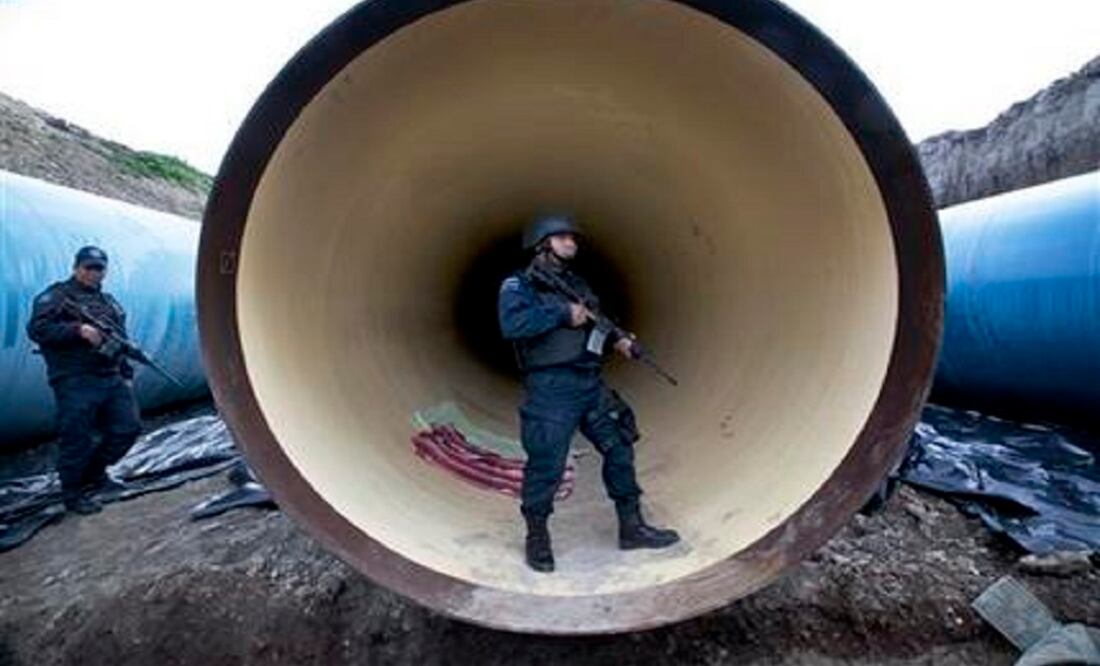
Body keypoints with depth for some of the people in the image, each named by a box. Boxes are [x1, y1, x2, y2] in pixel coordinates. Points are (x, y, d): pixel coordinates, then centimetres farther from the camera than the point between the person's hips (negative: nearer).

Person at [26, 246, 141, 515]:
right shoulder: (57, 296, -2)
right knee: (77, 440, -1)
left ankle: (94, 471, 27)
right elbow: (37, 329, -14)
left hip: (112, 380, 7)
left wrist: (126, 374, 18)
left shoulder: (109, 301, 19)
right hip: (76, 383, -7)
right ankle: (74, 494, 15)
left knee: (128, 428, 6)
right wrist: (78, 330, -23)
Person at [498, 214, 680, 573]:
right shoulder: (518, 284, -5)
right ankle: (537, 537, 19)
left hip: (590, 383, 8)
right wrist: (562, 314, -20)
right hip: (550, 388, -7)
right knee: (546, 465, -3)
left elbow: (594, 324, 24)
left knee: (619, 450, 10)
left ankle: (631, 528, 25)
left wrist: (616, 340, 4)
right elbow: (512, 324, -24)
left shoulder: (577, 284, 17)